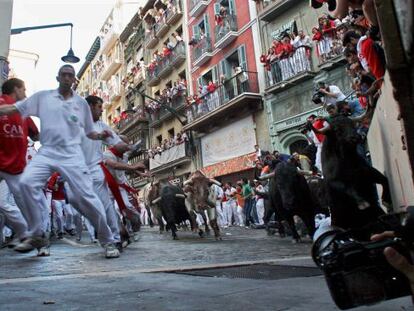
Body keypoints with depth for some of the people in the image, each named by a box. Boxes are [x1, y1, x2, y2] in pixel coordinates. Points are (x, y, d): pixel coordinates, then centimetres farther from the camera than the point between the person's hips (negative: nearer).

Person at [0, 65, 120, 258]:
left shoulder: (81, 103, 11)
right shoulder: (42, 97, 9)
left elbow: (89, 132, 15)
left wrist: (101, 136, -5)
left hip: (71, 155, -1)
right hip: (46, 152, 1)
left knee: (86, 196, -10)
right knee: (27, 182, -24)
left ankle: (108, 241, 2)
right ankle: (37, 236, -7)